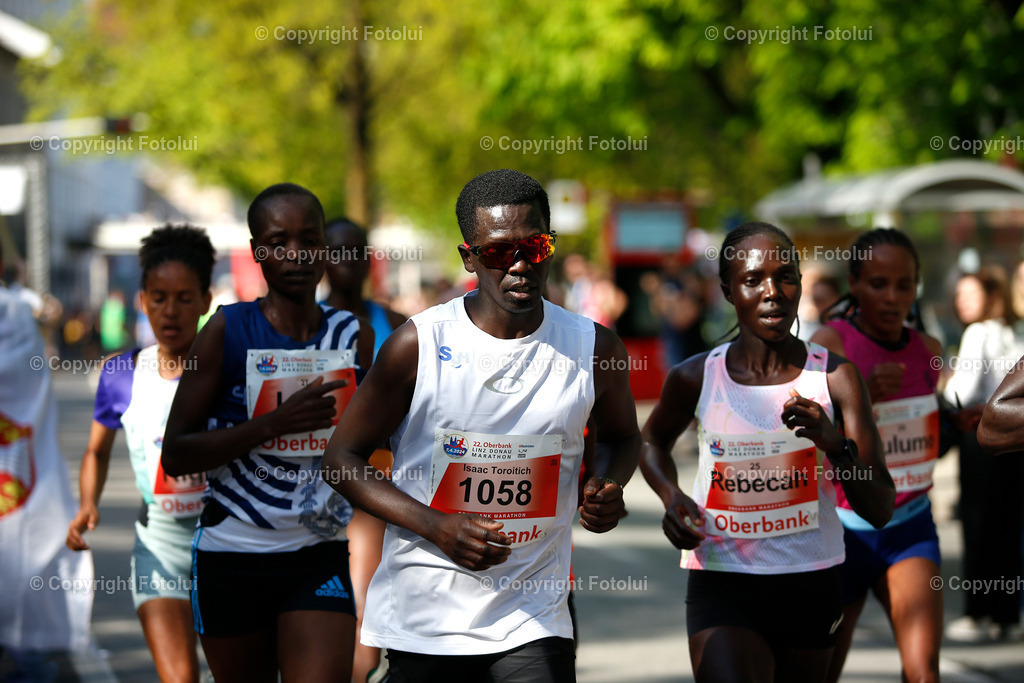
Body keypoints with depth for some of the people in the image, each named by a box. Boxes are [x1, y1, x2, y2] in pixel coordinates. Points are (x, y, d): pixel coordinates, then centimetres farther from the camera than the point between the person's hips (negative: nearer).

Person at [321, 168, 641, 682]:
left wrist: (608, 486, -3)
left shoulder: (594, 348, -1)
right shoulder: (419, 345, -9)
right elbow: (341, 458, -2)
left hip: (532, 622, 1)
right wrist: (437, 527, -16)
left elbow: (620, 435, 21)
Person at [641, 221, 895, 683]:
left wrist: (835, 444, -25)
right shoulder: (696, 378, -3)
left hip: (811, 587, 2)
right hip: (722, 584, -2)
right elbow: (652, 441, 21)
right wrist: (671, 496, 1)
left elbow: (880, 511, -9)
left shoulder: (834, 377, -5)